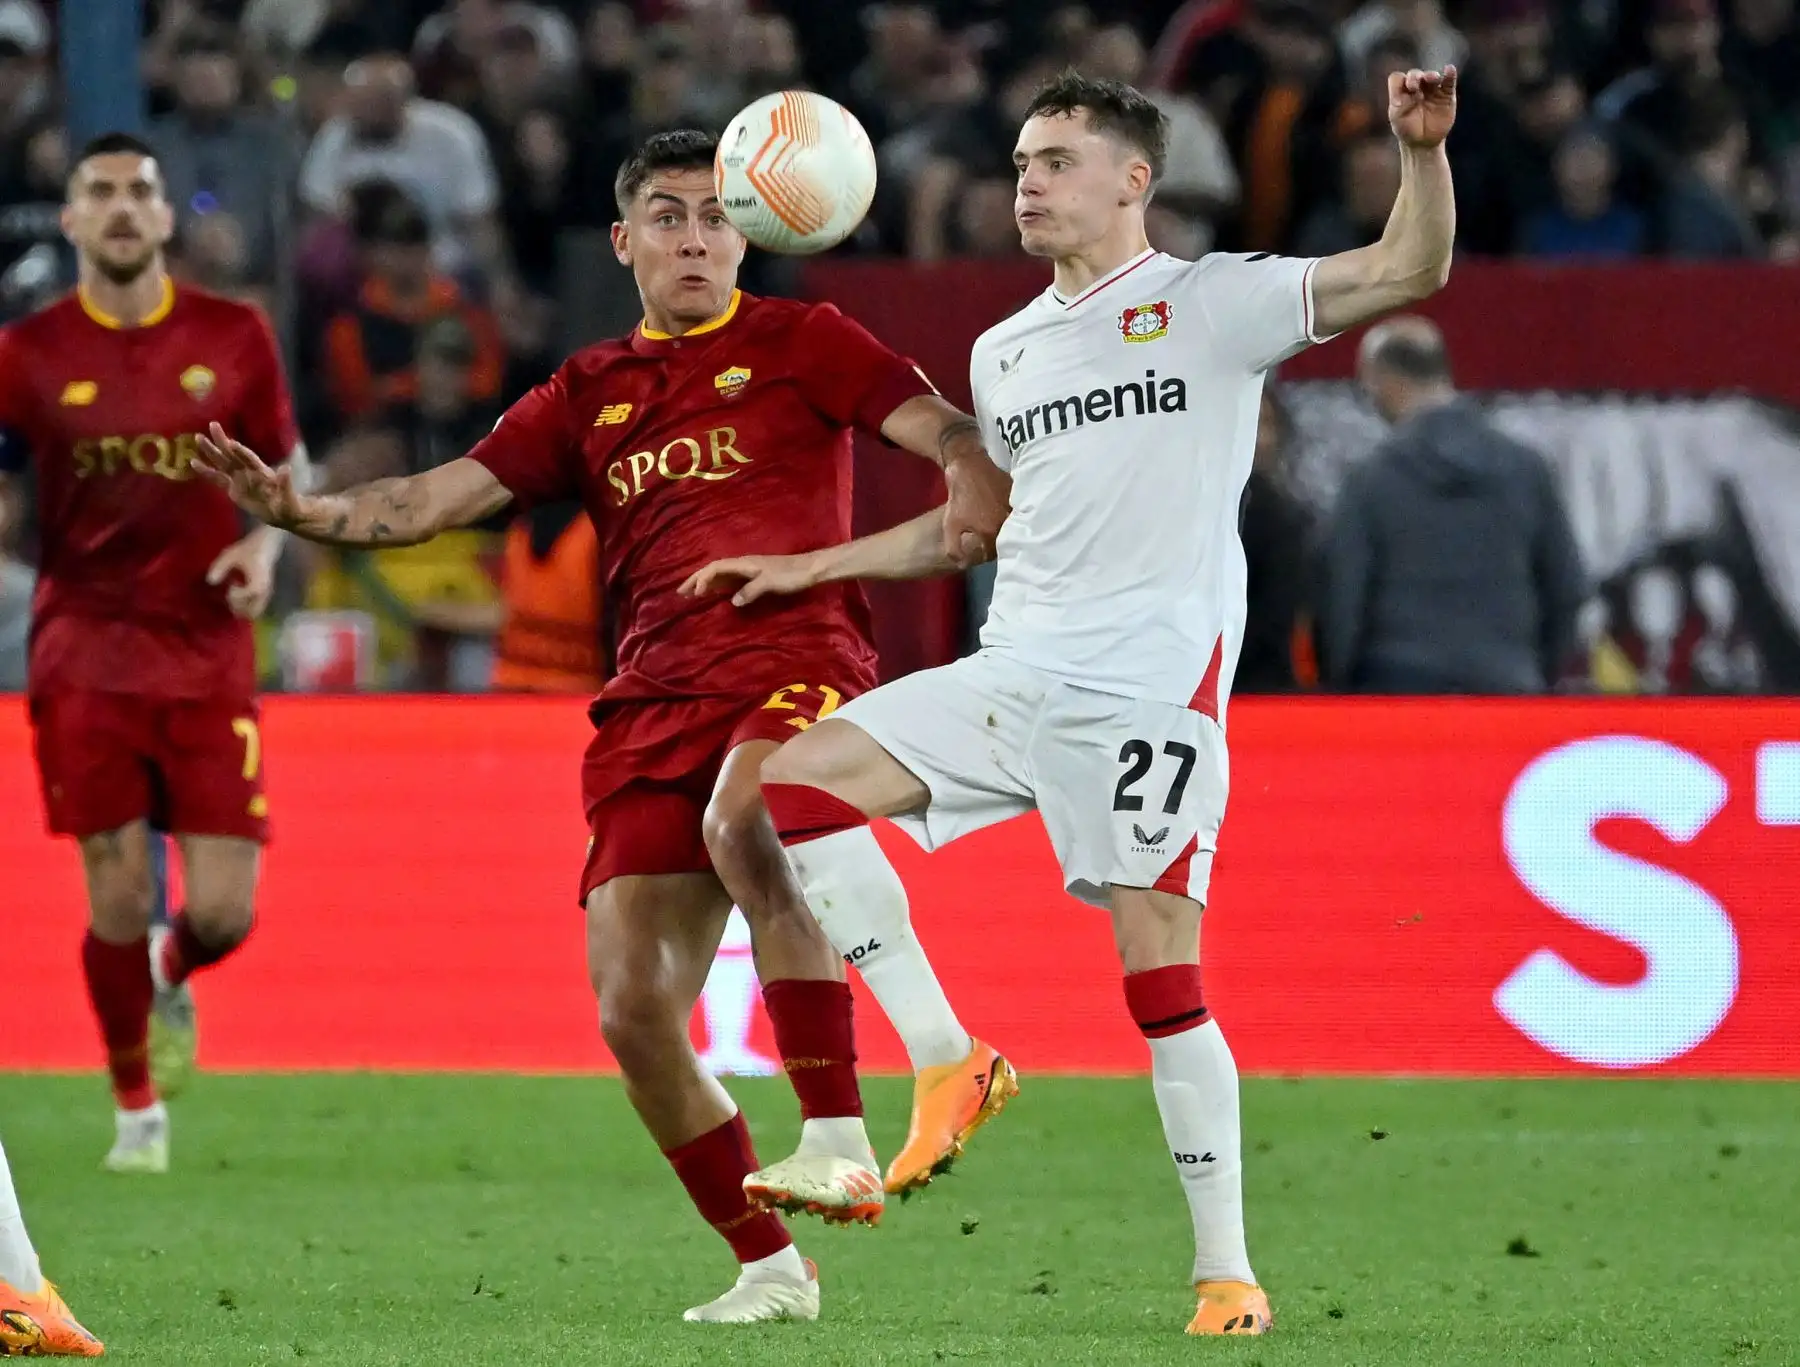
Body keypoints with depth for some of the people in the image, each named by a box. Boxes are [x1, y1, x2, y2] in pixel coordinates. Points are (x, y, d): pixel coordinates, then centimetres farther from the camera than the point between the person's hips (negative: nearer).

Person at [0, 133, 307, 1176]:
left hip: (208, 655, 1)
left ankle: (170, 976, 32)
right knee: (117, 897, -5)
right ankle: (139, 1111, 15)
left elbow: (289, 468, 13)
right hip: (85, 651, -1)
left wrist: (266, 544, -5)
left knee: (224, 913, -5)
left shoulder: (235, 337, 3)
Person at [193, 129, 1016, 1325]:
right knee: (634, 1015, -4)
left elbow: (957, 440, 3)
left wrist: (964, 524, -19)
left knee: (743, 820, -40)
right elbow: (433, 500, 14)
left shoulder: (799, 343, 9)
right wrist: (302, 511, -4)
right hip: (653, 702, 5)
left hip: (794, 657, -5)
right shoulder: (588, 397, 20)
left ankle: (836, 1138, -38)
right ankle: (769, 1267, 11)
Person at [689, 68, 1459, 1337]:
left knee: (1162, 974, -10)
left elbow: (1411, 269, -8)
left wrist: (1423, 149, -25)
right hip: (1011, 676, 6)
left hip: (1150, 693, -6)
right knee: (791, 782, -9)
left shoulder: (1209, 303, 0)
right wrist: (810, 568, 28)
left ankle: (1227, 1268, 0)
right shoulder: (1003, 353, 18)